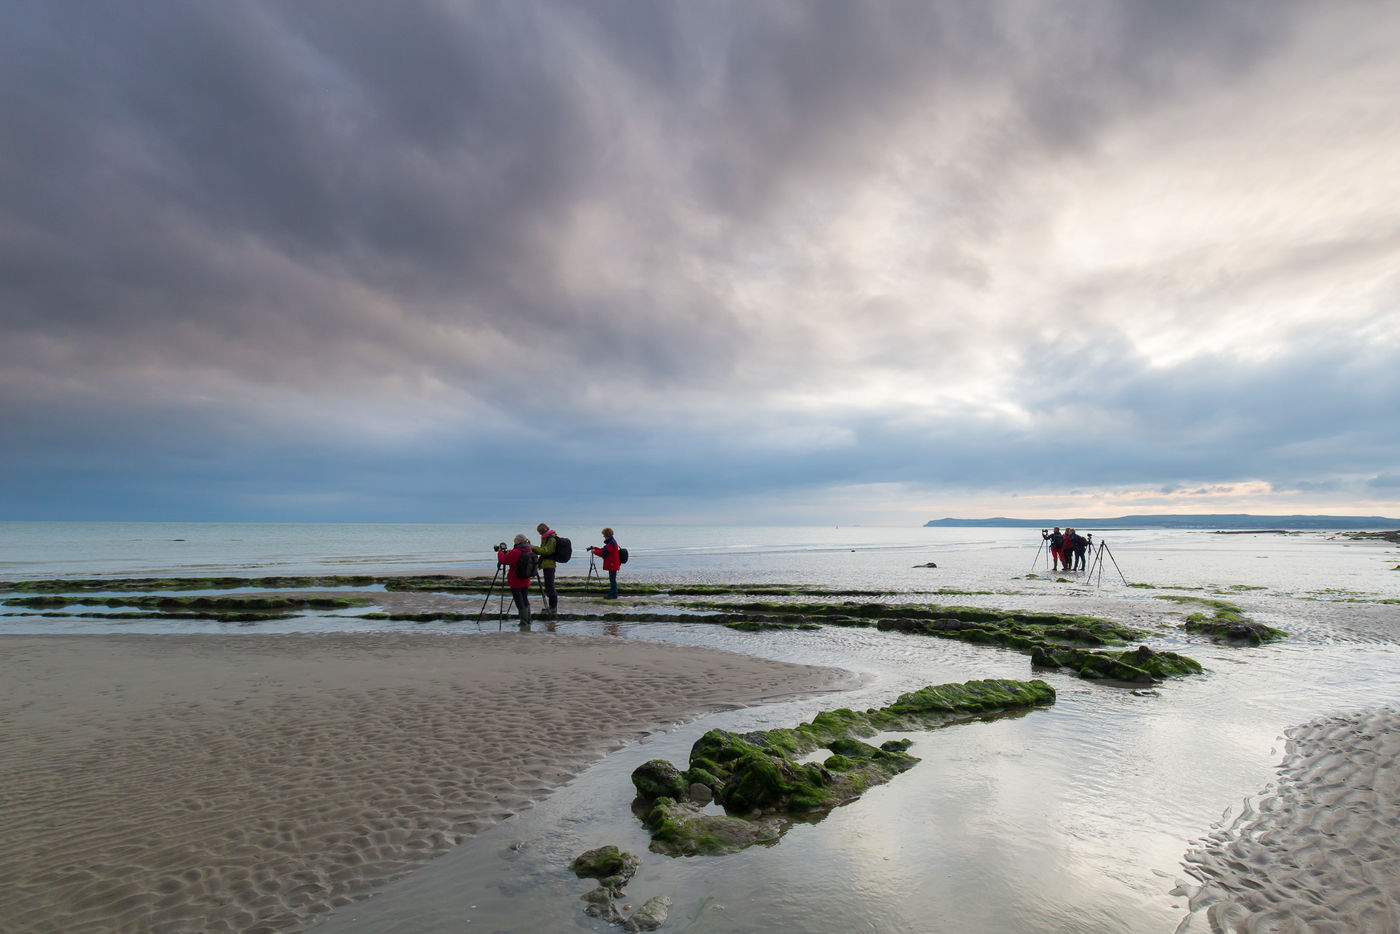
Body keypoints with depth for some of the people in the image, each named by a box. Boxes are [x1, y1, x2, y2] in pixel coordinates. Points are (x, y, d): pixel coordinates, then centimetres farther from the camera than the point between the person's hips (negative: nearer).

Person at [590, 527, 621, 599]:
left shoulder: (611, 543, -19)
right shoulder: (610, 542, 14)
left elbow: (603, 553, -20)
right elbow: (604, 550, 19)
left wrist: (594, 551, -8)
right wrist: (595, 548, 10)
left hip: (613, 564, -10)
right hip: (611, 564, 10)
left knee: (612, 579, -6)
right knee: (612, 579, 14)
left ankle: (614, 595, -2)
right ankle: (611, 594, 20)